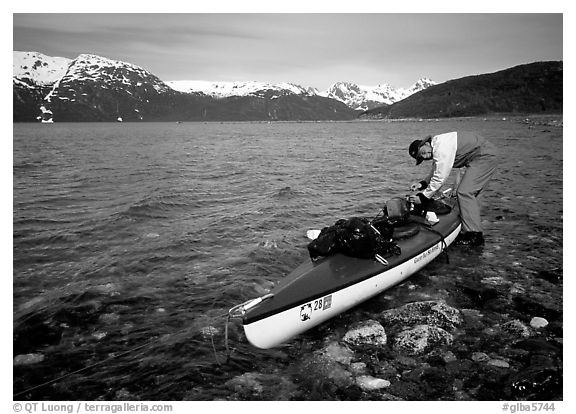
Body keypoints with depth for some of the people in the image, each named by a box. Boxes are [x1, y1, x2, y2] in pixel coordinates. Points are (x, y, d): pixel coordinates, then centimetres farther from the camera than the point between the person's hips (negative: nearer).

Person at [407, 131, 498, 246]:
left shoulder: (442, 149, -25)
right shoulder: (436, 146, 8)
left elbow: (439, 178, -24)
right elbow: (435, 172, 18)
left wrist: (422, 197, -18)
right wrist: (422, 184, 5)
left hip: (486, 156, -11)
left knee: (464, 193, -13)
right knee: (470, 194, 11)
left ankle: (475, 236, -10)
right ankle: (474, 229, 17)